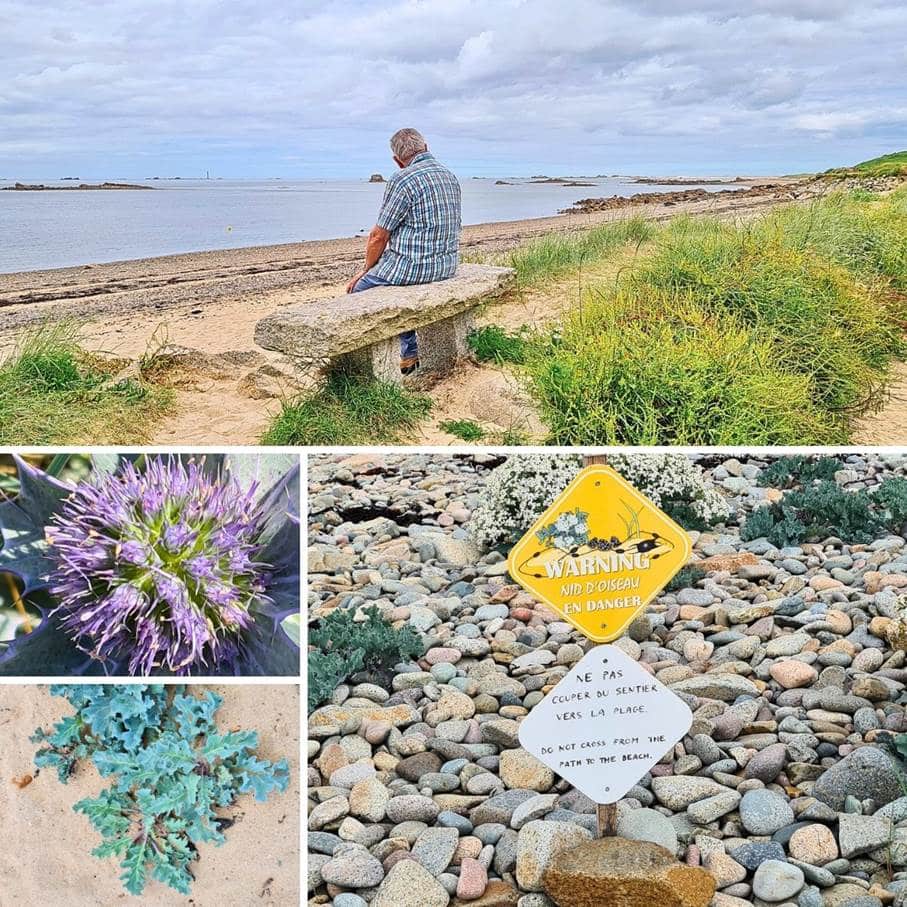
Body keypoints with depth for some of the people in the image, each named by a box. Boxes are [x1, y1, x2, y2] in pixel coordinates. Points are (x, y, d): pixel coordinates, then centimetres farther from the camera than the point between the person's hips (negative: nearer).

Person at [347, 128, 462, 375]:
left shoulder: (403, 180, -15)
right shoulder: (450, 176, 10)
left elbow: (379, 236, -12)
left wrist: (367, 269, 6)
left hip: (414, 266, -8)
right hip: (447, 265, 8)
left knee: (359, 290, 13)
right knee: (398, 282, 34)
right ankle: (409, 354, 32)